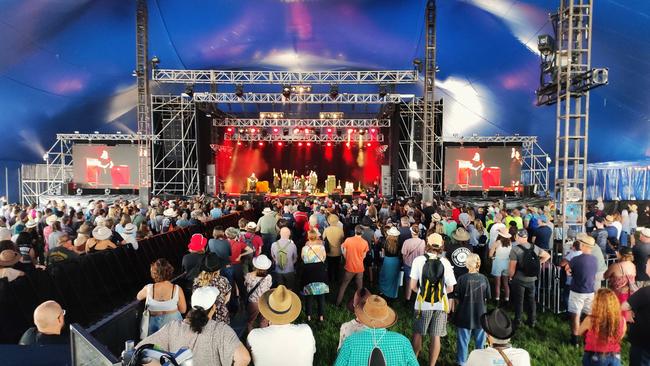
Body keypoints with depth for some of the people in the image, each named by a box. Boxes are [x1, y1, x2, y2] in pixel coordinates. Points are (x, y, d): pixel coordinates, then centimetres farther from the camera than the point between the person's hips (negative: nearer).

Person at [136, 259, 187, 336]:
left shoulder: (148, 289, -15)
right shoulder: (177, 290, -17)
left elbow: (138, 297, 9)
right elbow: (183, 310, -6)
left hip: (154, 323, 1)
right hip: (173, 321, 0)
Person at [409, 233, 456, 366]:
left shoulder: (419, 260, -11)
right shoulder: (445, 262, -8)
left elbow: (413, 286, -9)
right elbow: (450, 288, -1)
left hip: (423, 304, -1)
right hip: (441, 305, 1)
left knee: (417, 333, 17)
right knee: (436, 336, 11)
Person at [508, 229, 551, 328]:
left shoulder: (515, 249, -21)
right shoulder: (535, 247, -4)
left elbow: (512, 268, -21)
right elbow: (547, 256, 13)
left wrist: (510, 276, -3)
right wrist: (537, 263, 13)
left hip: (519, 280, -4)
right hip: (531, 279, 5)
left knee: (518, 301, 9)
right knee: (531, 300, 19)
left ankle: (517, 322, 19)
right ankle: (532, 321, 30)